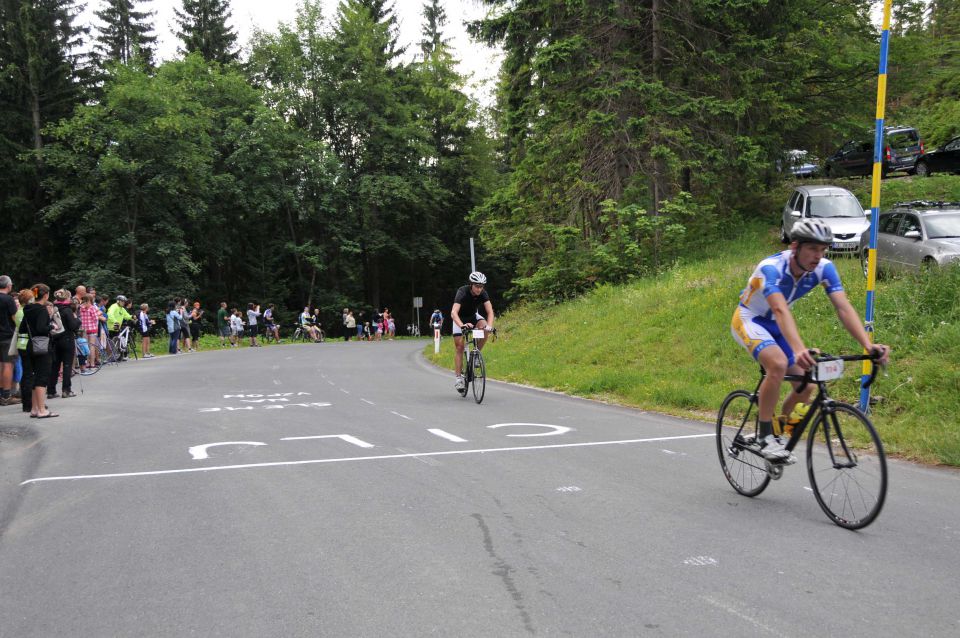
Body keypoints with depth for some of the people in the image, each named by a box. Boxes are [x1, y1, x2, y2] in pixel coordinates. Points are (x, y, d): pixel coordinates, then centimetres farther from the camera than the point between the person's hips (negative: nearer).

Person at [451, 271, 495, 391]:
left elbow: (490, 311, -29)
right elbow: (453, 313, -45)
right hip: (460, 319, -3)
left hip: (473, 316, 3)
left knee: (484, 329, -29)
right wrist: (462, 325, -62)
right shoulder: (462, 292, -33)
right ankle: (459, 378, -5)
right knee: (459, 347, -10)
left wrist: (489, 325, -49)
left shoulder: (483, 293, -23)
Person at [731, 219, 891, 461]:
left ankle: (778, 431, 22)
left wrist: (868, 345, -42)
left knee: (807, 385, -5)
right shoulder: (771, 268, -34)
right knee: (778, 363, -34)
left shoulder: (824, 268, -18)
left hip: (775, 325, 6)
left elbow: (844, 307, -27)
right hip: (749, 319, -6)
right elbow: (781, 311, -48)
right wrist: (799, 350, -64)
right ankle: (765, 436, -19)